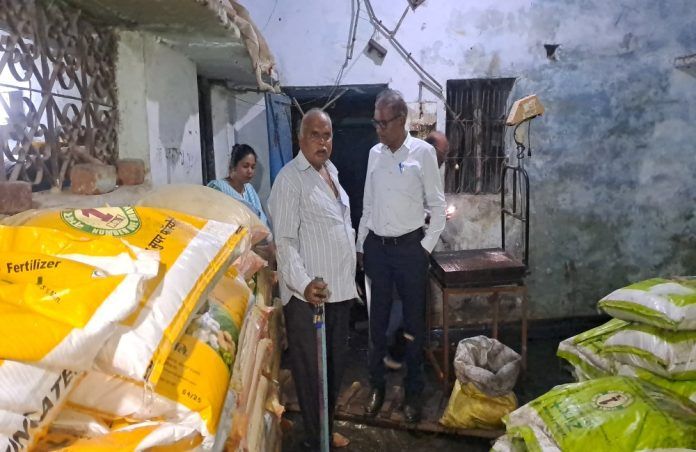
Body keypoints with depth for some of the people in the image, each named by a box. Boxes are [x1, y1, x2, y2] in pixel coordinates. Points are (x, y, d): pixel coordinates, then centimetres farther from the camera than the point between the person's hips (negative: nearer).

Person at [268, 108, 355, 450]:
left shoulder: (331, 171, 12)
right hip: (309, 293, -8)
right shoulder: (290, 178, -13)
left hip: (340, 288, 8)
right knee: (311, 369, 7)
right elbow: (284, 241, -19)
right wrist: (303, 283, -32)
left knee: (335, 365, 20)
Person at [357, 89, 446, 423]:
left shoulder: (422, 152, -7)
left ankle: (413, 391, 27)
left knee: (414, 321, 9)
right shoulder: (374, 153, 6)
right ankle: (376, 385, 31)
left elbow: (437, 205, -4)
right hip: (376, 246, 4)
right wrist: (361, 244, 11)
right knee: (377, 319, 13)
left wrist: (426, 246, -7)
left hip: (409, 247, -3)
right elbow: (368, 204, 12)